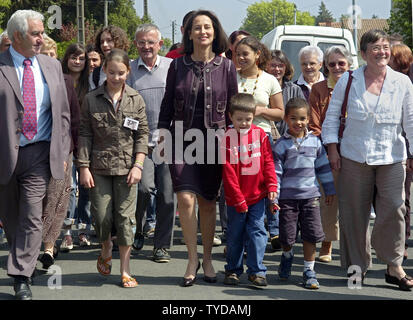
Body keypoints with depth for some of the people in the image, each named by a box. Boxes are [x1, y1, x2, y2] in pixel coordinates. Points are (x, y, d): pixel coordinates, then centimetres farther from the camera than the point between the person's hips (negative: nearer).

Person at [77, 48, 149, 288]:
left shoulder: (136, 100, 3)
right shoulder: (91, 99, 3)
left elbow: (142, 134, 4)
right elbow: (85, 134, 4)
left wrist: (138, 165, -5)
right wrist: (84, 167, -2)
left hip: (126, 167, 0)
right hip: (99, 167, 0)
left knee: (125, 217, 1)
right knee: (102, 217, 0)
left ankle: (125, 270, 12)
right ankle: (106, 250, 32)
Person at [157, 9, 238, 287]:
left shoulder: (226, 67, 3)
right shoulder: (178, 65, 4)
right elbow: (167, 103, 10)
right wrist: (163, 133, 5)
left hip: (214, 142, 0)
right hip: (183, 140, 0)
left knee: (208, 202, 7)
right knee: (186, 198, -13)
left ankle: (207, 258, 23)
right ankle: (192, 259, 3)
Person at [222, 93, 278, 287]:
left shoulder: (260, 134, 2)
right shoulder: (227, 138, -6)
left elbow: (268, 161, 4)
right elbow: (228, 171, -8)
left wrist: (271, 185, -8)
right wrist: (237, 199, -10)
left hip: (257, 196, 1)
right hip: (235, 198, -1)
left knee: (257, 232, 0)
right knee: (235, 234, 10)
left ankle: (256, 271, 9)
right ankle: (233, 270, 23)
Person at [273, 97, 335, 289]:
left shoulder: (314, 142, 5)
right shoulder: (281, 145, -4)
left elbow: (323, 167, 13)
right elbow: (275, 172, -5)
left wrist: (329, 190, 15)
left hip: (310, 195, 2)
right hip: (287, 196, -2)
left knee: (311, 234, 1)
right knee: (287, 234, 4)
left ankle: (309, 270, 13)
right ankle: (287, 255, 37)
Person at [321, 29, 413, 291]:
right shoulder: (348, 81, 3)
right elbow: (332, 115, 7)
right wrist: (332, 149, 1)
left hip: (392, 157, 0)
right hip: (354, 157, 0)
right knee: (354, 212, 5)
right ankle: (357, 265, 19)